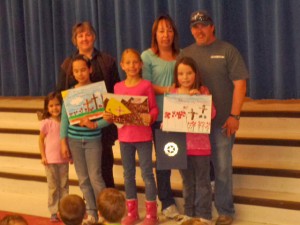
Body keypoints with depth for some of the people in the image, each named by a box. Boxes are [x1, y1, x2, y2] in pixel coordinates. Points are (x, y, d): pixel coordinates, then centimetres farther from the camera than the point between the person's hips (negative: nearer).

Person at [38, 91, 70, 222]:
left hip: (64, 160, 3)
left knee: (64, 186, 10)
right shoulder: (46, 123, -8)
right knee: (53, 187, 5)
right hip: (50, 160, -3)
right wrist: (43, 156, -6)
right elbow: (41, 139, -2)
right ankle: (54, 212, 12)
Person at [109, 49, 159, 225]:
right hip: (125, 136, 4)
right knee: (128, 174, 11)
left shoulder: (146, 85, -5)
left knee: (147, 173, -1)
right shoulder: (118, 87, 6)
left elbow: (154, 108, -5)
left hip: (143, 136, -4)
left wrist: (150, 117, -25)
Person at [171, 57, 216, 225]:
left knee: (202, 181, 5)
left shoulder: (203, 91, -5)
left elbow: (212, 114, -14)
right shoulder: (173, 94, 3)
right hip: (181, 144, 3)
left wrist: (199, 98, -24)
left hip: (200, 144, -3)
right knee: (187, 182, 16)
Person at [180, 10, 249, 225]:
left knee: (222, 167, 0)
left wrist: (234, 115, -13)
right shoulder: (186, 54, 10)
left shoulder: (227, 51, -1)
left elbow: (240, 84, -6)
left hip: (221, 121, -3)